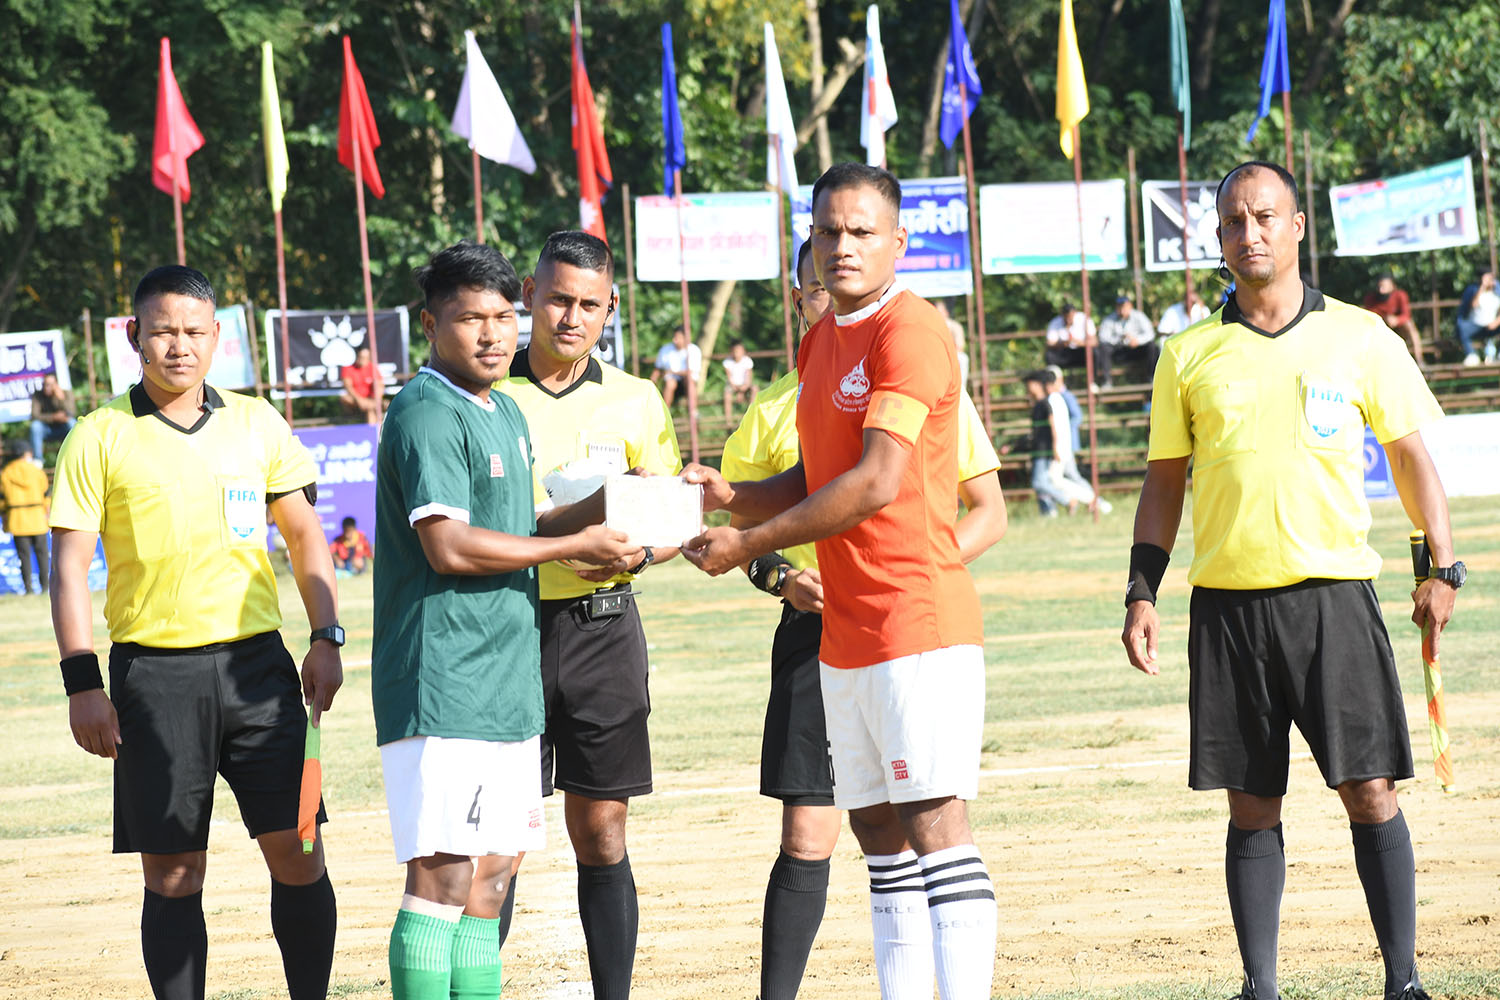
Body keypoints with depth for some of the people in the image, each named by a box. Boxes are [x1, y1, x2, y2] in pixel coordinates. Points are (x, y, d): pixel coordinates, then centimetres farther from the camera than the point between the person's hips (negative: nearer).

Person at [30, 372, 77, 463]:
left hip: (62, 430, 0)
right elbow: (35, 416, -19)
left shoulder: (66, 394, -9)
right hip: (47, 431, 0)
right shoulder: (37, 396, -9)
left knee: (72, 422, -30)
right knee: (35, 425, -30)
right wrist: (54, 417, -30)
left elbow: (71, 415, -22)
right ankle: (37, 460, -26)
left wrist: (61, 398, -34)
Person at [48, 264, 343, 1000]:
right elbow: (70, 564, -1)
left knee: (297, 851, -2)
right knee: (172, 872, 0)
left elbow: (303, 533, 16)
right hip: (154, 670, -2)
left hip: (256, 661, 2)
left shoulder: (256, 424, 9)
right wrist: (82, 681, -8)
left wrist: (325, 638, 7)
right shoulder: (100, 438, 1)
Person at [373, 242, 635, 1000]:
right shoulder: (428, 416, -12)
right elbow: (450, 547, -19)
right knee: (443, 877, -12)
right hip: (442, 687, -10)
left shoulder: (504, 413, 19)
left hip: (506, 681, 10)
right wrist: (575, 546, -13)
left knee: (490, 876, 11)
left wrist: (604, 506, 9)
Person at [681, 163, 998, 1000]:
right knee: (883, 845, 9)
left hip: (920, 624, -9)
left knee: (937, 832, -12)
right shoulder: (822, 342, 17)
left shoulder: (909, 331, -11)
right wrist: (733, 497, 4)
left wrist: (749, 544, -14)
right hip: (844, 636, 9)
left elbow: (877, 484, -19)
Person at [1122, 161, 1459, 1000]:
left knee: (1371, 791, -5)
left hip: (1334, 593, -1)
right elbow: (1164, 482, 12)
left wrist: (1443, 568, 2)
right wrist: (1142, 593, 4)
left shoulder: (1359, 337, 4)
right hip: (1228, 602, 1)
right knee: (1253, 806, 4)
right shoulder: (1190, 355, 7)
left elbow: (1411, 454, 9)